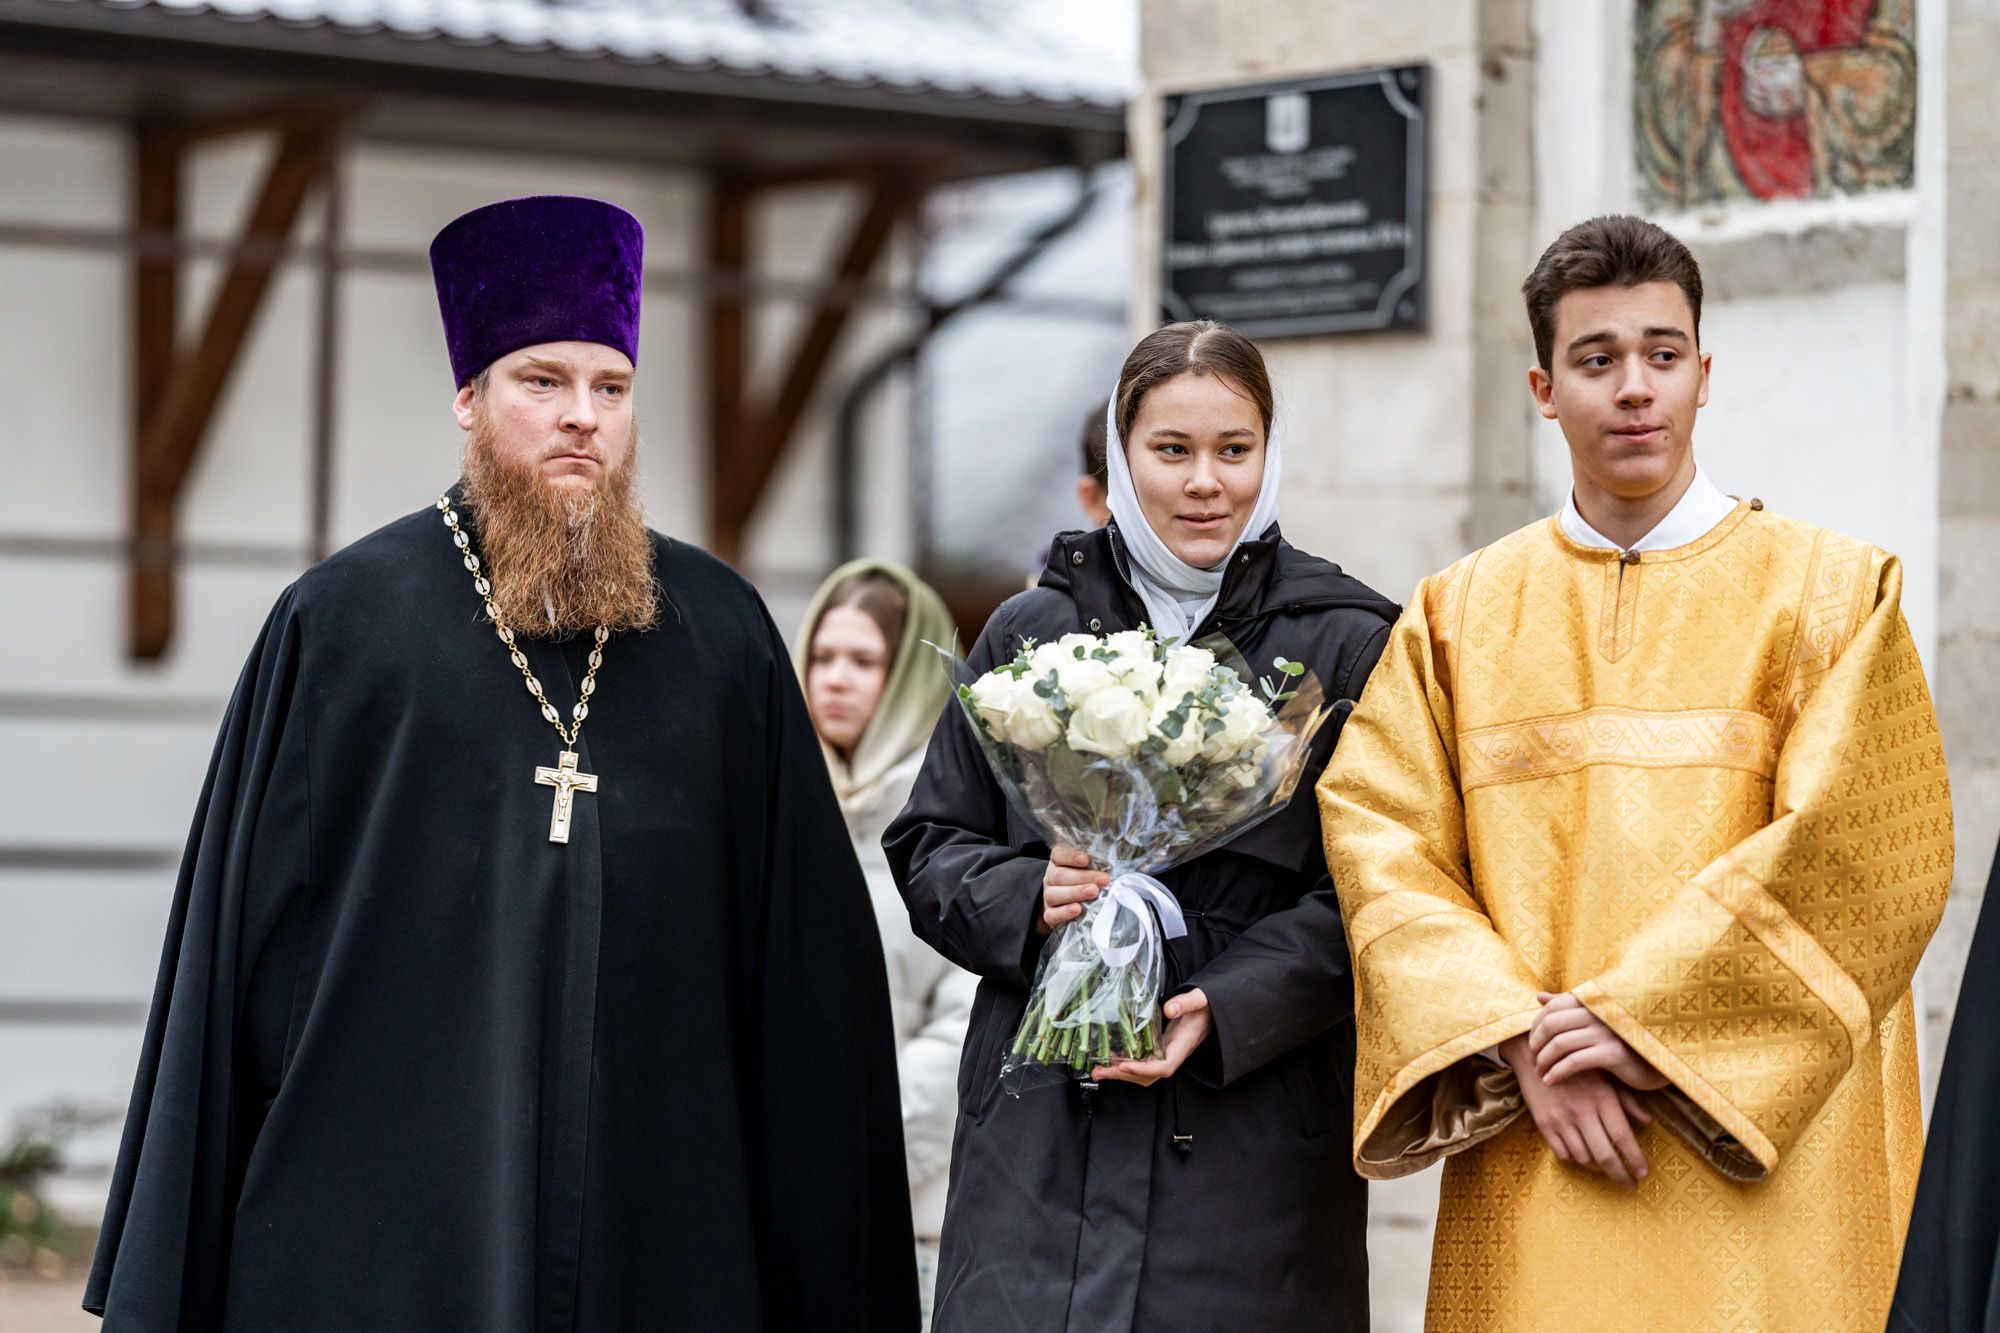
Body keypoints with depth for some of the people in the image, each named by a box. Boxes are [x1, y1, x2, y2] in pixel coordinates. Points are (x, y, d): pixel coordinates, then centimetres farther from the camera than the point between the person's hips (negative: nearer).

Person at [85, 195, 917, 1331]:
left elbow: (800, 933, 10)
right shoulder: (341, 620, 3)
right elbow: (251, 927, 4)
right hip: (387, 1185, -2)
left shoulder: (721, 631, 9)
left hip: (658, 1188, 2)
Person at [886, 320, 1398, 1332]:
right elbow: (927, 847, 14)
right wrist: (1025, 899, -7)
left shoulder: (1347, 647, 3)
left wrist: (1230, 1009, -16)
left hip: (1254, 1135, -2)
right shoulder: (1030, 633, 11)